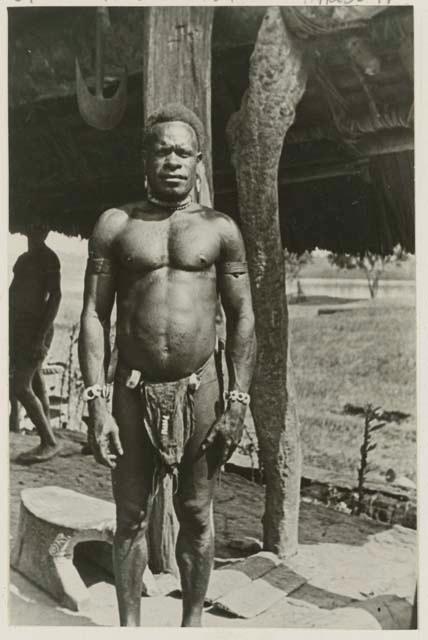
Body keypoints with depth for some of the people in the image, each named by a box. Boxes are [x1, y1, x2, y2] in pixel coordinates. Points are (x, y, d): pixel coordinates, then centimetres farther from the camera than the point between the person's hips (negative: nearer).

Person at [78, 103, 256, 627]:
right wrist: (96, 402, -8)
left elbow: (242, 318, 3)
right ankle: (129, 625, 27)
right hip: (133, 392, 0)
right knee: (130, 516, 10)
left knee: (195, 517, 12)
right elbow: (93, 315, 0)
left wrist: (237, 401, -4)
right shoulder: (115, 225, 4)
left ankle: (192, 621, 30)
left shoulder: (220, 229, 4)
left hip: (199, 390, 0)